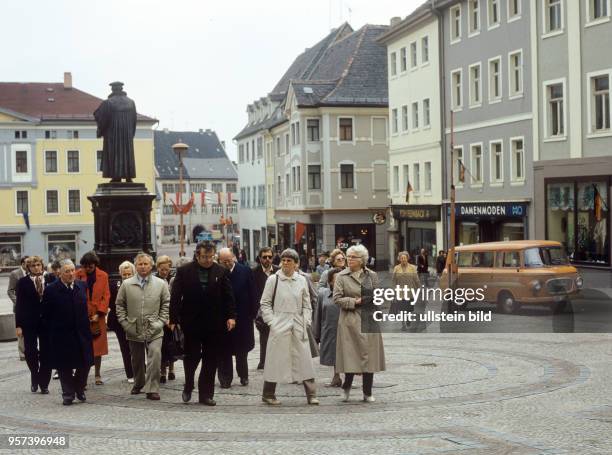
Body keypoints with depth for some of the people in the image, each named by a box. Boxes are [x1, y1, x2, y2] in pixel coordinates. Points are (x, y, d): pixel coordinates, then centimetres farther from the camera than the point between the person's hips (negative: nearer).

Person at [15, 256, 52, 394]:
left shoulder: (50, 280, 1)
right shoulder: (23, 283, 0)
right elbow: (19, 305, -1)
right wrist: (18, 325, -7)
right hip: (29, 323, -1)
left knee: (46, 353, 3)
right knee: (30, 352, 0)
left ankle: (44, 383, 14)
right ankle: (35, 378, 24)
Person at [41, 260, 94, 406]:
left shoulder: (82, 286, 4)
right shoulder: (51, 290, -7)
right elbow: (46, 315, -3)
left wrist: (85, 325, 9)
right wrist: (51, 331, -2)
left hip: (81, 333, 3)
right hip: (62, 336, -3)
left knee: (85, 363, 5)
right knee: (65, 366, 4)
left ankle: (79, 389, 26)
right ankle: (68, 394, 17)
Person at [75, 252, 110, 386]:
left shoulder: (103, 276, 3)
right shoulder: (78, 274, -1)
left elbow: (106, 296, 2)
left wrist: (99, 313, -7)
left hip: (97, 317, 2)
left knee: (98, 346, 7)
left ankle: (98, 375, 18)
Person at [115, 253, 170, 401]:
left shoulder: (161, 284, 2)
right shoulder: (127, 284, 3)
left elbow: (166, 304, 6)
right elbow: (120, 304, 9)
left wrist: (161, 321, -2)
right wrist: (124, 322, 1)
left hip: (154, 331, -2)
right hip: (134, 331, 2)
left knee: (155, 358, -15)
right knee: (137, 360, 13)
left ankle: (152, 389, -9)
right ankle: (138, 384, 33)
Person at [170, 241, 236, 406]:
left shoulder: (221, 272, 3)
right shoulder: (184, 271, -1)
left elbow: (228, 296, 4)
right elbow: (175, 297, -2)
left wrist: (231, 316, -6)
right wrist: (173, 320, -7)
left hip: (214, 324, 2)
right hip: (191, 323, -2)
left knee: (211, 361, 4)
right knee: (191, 356, 4)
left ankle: (205, 394, 13)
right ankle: (188, 387, 28)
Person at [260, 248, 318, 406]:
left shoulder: (301, 280, 7)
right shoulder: (273, 279, -1)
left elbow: (306, 304, 13)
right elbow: (265, 303, 1)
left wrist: (306, 321, 1)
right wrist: (271, 321, -6)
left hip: (298, 326, 3)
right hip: (279, 326, -3)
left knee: (304, 360, 1)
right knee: (275, 359, 1)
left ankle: (311, 394, 7)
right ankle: (268, 394, 13)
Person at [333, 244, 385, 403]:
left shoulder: (372, 275, 8)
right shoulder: (341, 276, 2)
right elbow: (337, 298, -3)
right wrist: (355, 301, -12)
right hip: (350, 321, -2)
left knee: (369, 355, 2)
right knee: (350, 354, -5)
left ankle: (368, 393, 12)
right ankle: (346, 386, 18)